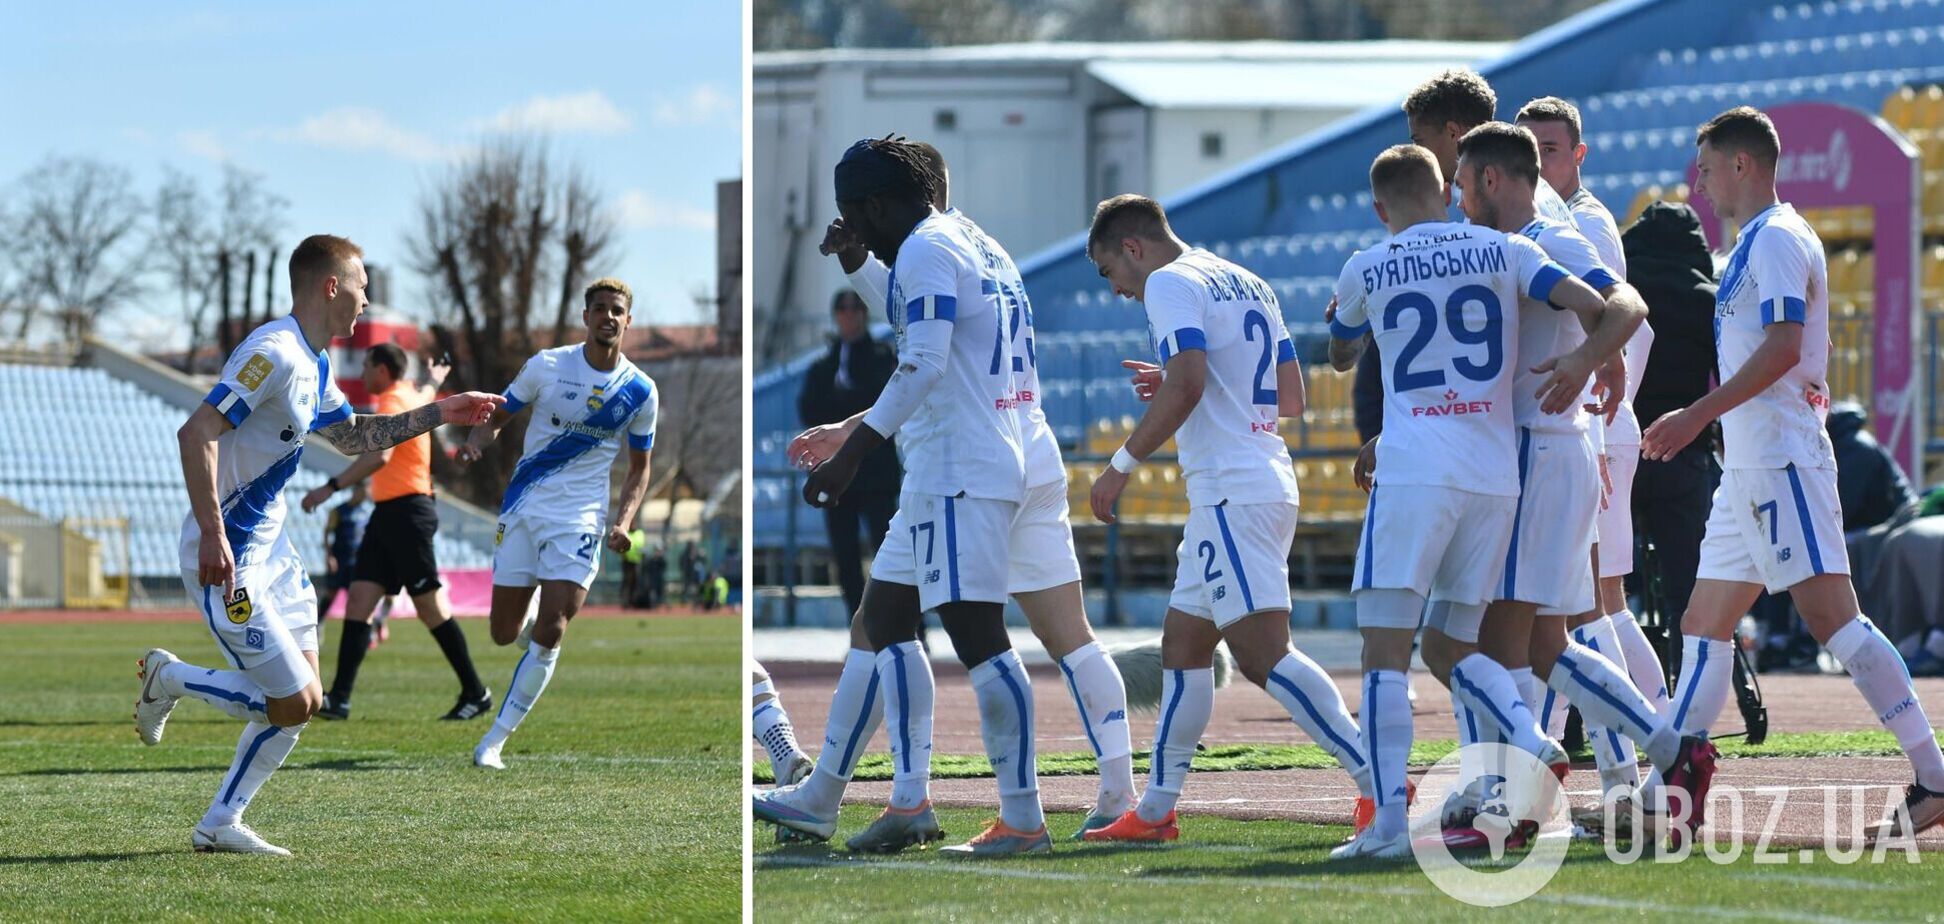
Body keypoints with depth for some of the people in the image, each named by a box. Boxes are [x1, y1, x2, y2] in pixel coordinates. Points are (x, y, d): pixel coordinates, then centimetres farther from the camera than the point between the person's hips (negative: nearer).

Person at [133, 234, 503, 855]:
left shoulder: (314, 364, 12)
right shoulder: (274, 354, -20)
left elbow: (354, 436, 30)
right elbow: (197, 433, -27)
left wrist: (439, 414, 25)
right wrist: (212, 536, -32)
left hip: (270, 547, 10)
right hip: (228, 558, -10)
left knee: (303, 700, 8)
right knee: (293, 703, -9)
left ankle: (220, 824, 15)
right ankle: (169, 679, 7)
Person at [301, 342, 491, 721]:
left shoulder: (394, 402, -13)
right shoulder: (412, 397, 17)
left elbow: (379, 456, -29)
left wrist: (331, 487, -32)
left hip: (407, 511, -10)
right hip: (389, 512, 10)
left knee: (429, 604, -5)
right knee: (359, 599, 0)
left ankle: (475, 693, 3)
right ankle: (339, 698, -6)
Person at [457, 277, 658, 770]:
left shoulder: (640, 391, 1)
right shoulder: (548, 366, -2)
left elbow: (639, 468, 11)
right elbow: (498, 416, 4)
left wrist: (623, 521, -6)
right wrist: (475, 443, -19)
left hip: (580, 519, -1)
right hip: (523, 507, 1)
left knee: (550, 633, -13)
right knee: (504, 633, 3)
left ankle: (494, 740, -4)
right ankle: (533, 619, 42)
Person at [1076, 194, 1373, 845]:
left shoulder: (1171, 284, -6)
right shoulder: (1247, 284, 21)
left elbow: (1188, 384, -21)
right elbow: (1291, 397, 23)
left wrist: (1123, 464, -13)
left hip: (1231, 492, -10)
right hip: (1270, 481, 10)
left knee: (1263, 654, -15)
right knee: (1183, 646, 16)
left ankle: (1381, 785, -22)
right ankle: (1154, 812, 19)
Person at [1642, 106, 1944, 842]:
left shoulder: (1776, 239, -10)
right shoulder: (1755, 243, 20)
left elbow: (1783, 346, -21)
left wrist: (1698, 415, -21)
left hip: (1782, 463, -11)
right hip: (1749, 468, 11)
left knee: (1832, 617, -15)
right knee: (1702, 628, 11)